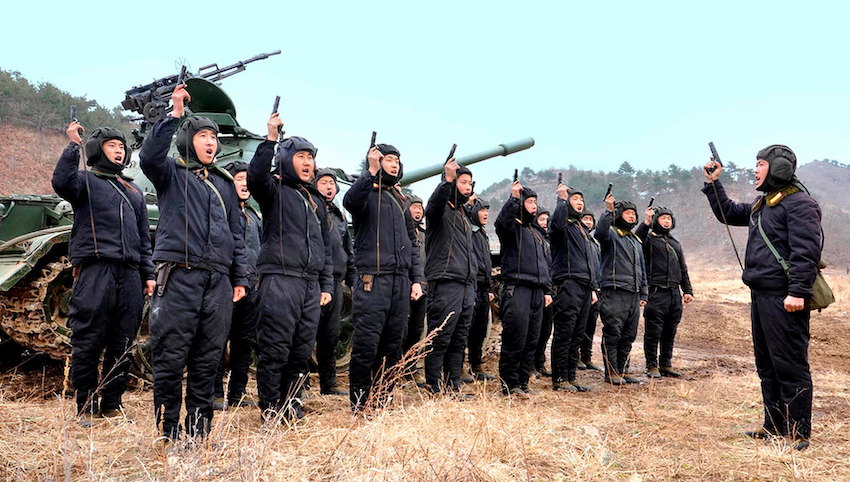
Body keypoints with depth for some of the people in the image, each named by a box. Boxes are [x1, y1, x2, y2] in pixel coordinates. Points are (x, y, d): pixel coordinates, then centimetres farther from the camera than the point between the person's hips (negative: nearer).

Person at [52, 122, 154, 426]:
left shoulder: (134, 191, 26)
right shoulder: (86, 181, 10)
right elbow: (61, 182, -15)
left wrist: (148, 274, 17)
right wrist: (73, 145, -14)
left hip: (129, 274, 5)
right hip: (95, 270, -5)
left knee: (122, 346, 6)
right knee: (87, 343, -4)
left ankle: (111, 404, 16)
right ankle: (86, 407, 6)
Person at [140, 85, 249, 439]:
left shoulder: (225, 183, 22)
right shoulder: (172, 174, 9)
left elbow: (236, 234, 22)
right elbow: (149, 157, -15)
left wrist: (240, 277, 14)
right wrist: (173, 115, -17)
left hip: (218, 281, 5)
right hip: (179, 276, -4)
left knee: (208, 362, 7)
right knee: (170, 360, -3)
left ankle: (199, 432, 16)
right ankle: (169, 433, 7)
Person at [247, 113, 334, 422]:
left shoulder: (317, 200, 23)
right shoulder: (275, 190, 5)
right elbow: (256, 177, -21)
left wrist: (326, 285, 18)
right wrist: (270, 139, -24)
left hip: (311, 284, 6)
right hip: (280, 278, -6)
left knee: (303, 349, 8)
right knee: (275, 348, -5)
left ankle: (291, 401, 21)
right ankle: (270, 407, 7)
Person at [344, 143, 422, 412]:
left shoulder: (401, 200, 22)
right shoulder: (367, 192, 3)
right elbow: (350, 201, -23)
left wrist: (415, 279, 16)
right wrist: (372, 171, -25)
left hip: (401, 280, 7)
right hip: (372, 279, -7)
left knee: (393, 345, 9)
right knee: (366, 344, -7)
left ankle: (384, 401, 19)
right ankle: (359, 406, 3)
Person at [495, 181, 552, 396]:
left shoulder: (537, 231, 25)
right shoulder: (513, 227, 2)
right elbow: (502, 221, -24)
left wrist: (547, 290, 21)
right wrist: (514, 198, -26)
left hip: (537, 291, 8)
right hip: (517, 288, -8)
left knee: (531, 341, 8)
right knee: (515, 339, -9)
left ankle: (522, 382, 16)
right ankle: (509, 385, -2)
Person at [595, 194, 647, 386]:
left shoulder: (636, 241, 24)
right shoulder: (612, 234, 0)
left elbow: (642, 269, 27)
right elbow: (600, 234, -26)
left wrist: (643, 294, 21)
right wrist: (609, 211, -33)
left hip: (633, 295, 8)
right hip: (615, 292, -8)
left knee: (628, 336, 10)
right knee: (612, 334, -6)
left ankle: (621, 371, 19)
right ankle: (611, 373, 1)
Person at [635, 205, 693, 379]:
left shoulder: (676, 243, 22)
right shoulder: (649, 239, 2)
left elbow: (683, 269, 25)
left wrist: (687, 290, 18)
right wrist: (646, 223, -30)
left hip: (674, 293, 6)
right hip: (656, 292, -6)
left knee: (670, 332, 10)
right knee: (653, 332, -4)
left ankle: (666, 365, 19)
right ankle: (652, 366, 4)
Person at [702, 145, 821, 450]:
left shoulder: (799, 203, -11)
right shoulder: (761, 205, 18)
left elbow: (806, 250, -20)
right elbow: (728, 213, 33)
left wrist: (798, 291, -26)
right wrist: (713, 183, 25)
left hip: (784, 299, -10)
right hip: (761, 296, 10)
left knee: (790, 365, -5)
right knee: (766, 364, 15)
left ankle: (798, 432, 4)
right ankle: (774, 425, 25)